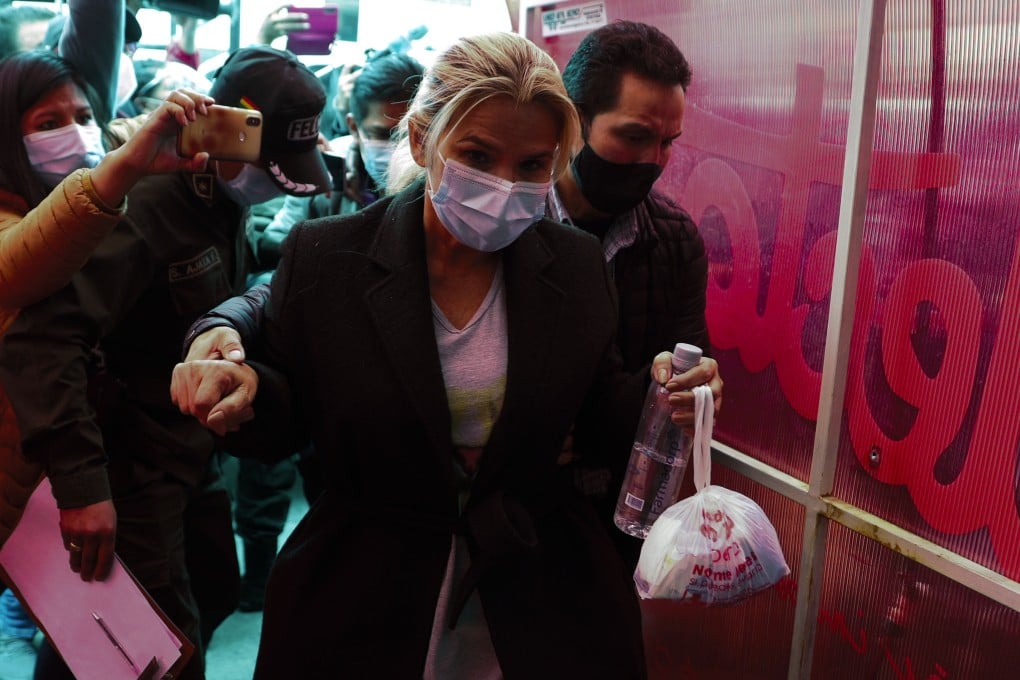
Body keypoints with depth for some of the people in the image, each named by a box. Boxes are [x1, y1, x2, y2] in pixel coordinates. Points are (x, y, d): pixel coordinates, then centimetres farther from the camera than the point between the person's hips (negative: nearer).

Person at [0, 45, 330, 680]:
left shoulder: (224, 202, 2)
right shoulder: (147, 203, -25)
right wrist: (81, 480, -35)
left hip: (192, 455, 9)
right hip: (134, 473, -8)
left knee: (218, 591, 21)